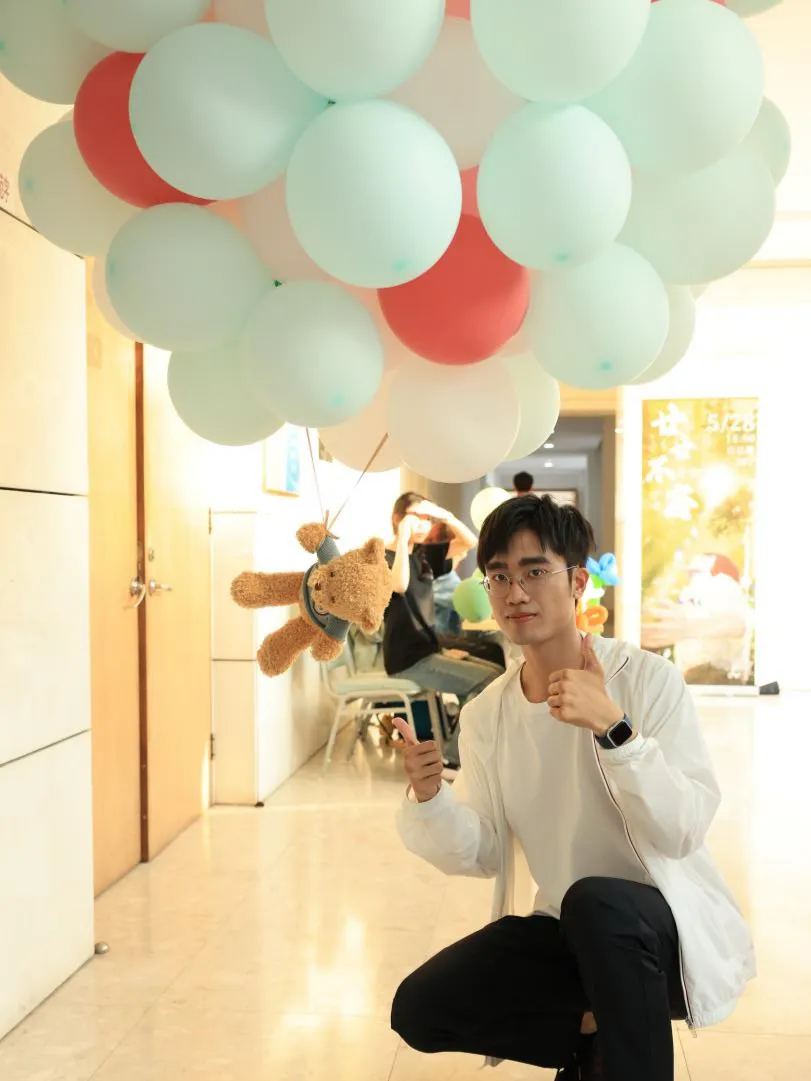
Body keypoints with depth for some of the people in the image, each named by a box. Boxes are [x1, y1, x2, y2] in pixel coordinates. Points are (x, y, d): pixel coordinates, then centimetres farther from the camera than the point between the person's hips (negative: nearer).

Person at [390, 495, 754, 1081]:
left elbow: (683, 831, -24)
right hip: (564, 930, 6)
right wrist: (430, 799, -23)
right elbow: (483, 854, -2)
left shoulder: (649, 678, -16)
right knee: (419, 1010, -6)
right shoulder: (485, 716, -2)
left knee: (594, 901, -37)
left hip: (672, 926, -5)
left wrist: (614, 726, -38)